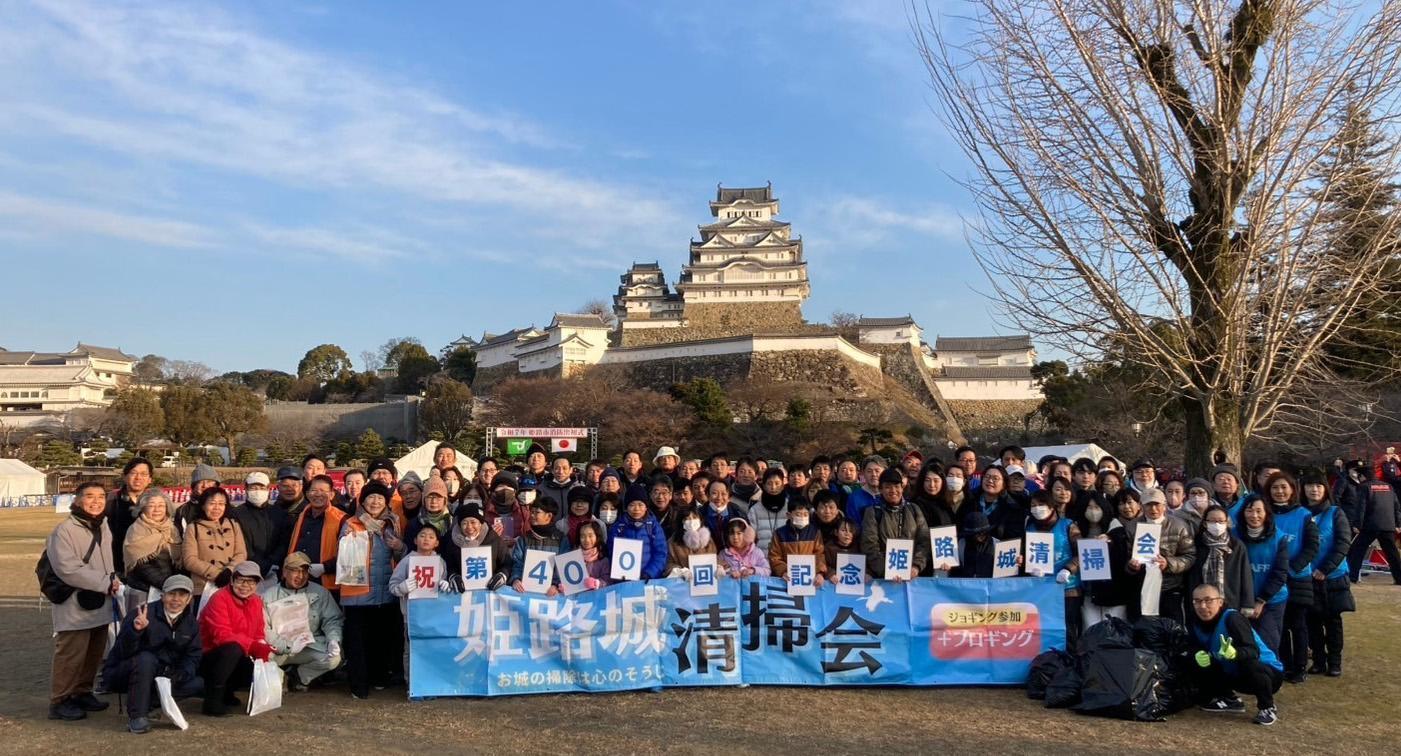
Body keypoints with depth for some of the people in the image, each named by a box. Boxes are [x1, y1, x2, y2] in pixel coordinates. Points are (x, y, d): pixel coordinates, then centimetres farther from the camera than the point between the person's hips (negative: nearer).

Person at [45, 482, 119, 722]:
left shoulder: (103, 528, 11)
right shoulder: (64, 530, -15)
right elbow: (68, 568, -23)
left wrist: (112, 579, 0)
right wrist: (106, 583, -20)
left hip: (100, 605, 8)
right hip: (74, 606, -7)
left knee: (94, 653, 14)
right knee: (70, 655, -3)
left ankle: (82, 692, 28)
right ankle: (59, 701, 8)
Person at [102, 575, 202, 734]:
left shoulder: (191, 623, -1)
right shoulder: (143, 614, -19)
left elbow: (193, 657, -1)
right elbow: (124, 652, -25)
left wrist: (179, 675, -21)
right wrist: (135, 630, -45)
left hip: (163, 676, 5)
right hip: (120, 673, -5)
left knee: (199, 684, -13)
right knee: (146, 659, -37)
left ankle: (149, 703, -19)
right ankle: (136, 715, -29)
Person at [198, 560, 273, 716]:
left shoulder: (256, 601, 5)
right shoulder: (220, 598, -17)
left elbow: (258, 634, 10)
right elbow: (221, 635, -28)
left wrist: (263, 648, -14)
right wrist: (253, 647, -39)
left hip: (236, 660, 7)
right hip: (210, 659, -7)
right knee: (233, 649, -36)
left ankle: (226, 690, 12)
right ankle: (213, 698, -22)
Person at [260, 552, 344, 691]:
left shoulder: (320, 593, 8)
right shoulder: (268, 595, 2)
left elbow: (333, 620, 5)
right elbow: (264, 628, -7)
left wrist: (333, 640, -16)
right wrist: (287, 646, -18)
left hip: (310, 647, 2)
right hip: (277, 649, -2)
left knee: (334, 658, -25)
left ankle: (297, 676, 4)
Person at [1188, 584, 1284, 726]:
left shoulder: (1232, 618, -28)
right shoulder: (1196, 623, -9)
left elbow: (1253, 651, -36)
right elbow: (1195, 649, -7)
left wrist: (1234, 653, -57)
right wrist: (1197, 655, -31)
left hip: (1269, 672, -6)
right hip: (1235, 675, 6)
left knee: (1249, 664, -37)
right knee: (1197, 667, -9)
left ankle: (1267, 708, -9)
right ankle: (1229, 700, 14)